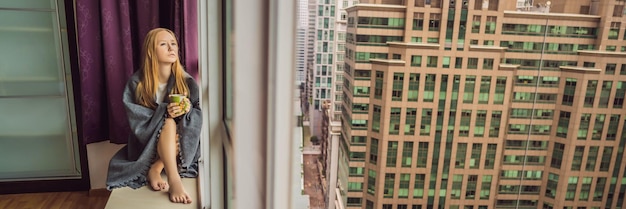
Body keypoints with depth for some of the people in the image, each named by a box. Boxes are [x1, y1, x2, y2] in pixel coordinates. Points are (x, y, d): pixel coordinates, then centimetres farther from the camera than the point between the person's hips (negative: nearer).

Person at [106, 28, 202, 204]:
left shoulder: (187, 82, -5)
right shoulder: (137, 82, -8)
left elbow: (197, 118, -6)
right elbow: (136, 118, -13)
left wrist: (188, 109, -30)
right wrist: (164, 111, -29)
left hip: (180, 146, 2)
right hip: (146, 143, -2)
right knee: (168, 123, -32)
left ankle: (155, 170, -23)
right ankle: (173, 179, -45)